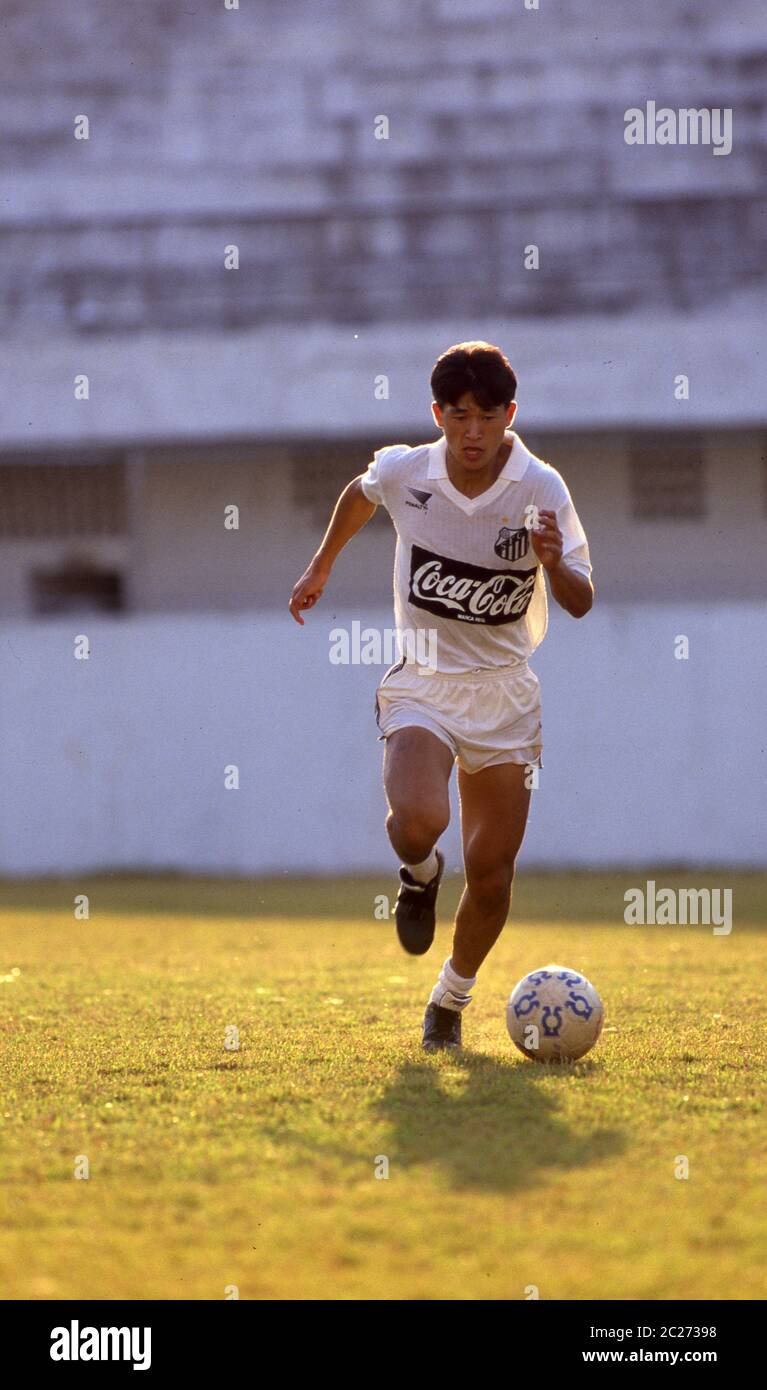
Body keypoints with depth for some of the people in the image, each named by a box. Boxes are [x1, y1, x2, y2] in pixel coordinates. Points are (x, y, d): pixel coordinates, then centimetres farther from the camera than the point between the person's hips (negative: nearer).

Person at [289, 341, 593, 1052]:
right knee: (418, 824, -27)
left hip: (504, 693, 0)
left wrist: (555, 563, -35)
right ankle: (420, 875, 11)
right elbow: (360, 494, 17)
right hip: (421, 684, 0)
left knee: (491, 871, -1)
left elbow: (581, 604, -14)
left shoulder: (541, 488, -13)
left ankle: (450, 1002, 23)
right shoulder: (403, 472, -9)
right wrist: (320, 566, 27)